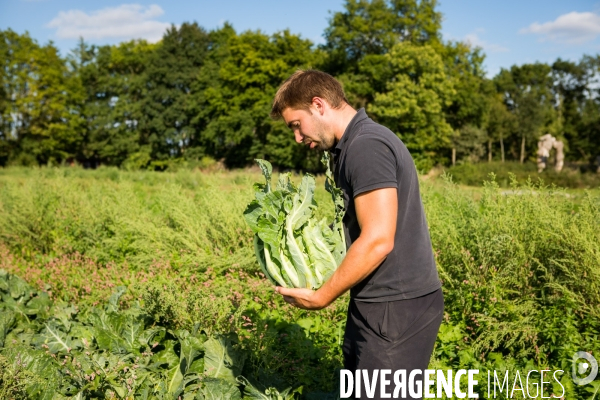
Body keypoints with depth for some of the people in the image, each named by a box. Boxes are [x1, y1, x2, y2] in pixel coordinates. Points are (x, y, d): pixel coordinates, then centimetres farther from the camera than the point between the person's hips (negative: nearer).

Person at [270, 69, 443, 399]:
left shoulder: (366, 145, -18)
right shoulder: (354, 144, 13)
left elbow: (378, 241, -23)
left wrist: (321, 297, -14)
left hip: (395, 308, -10)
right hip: (383, 302, 10)